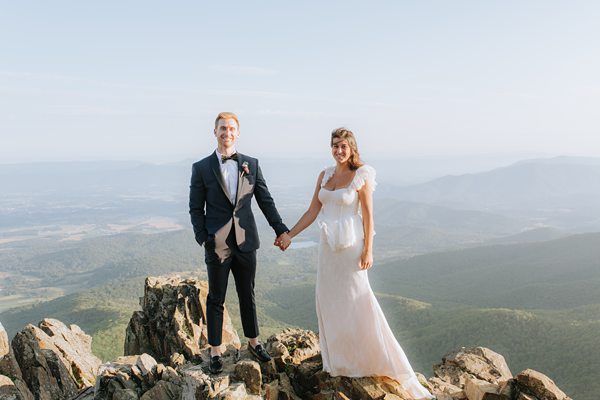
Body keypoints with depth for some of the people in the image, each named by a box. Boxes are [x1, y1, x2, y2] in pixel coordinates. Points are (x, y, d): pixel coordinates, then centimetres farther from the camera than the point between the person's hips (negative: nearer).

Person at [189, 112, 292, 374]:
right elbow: (196, 209, 0)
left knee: (247, 295, 16)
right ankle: (215, 351, 24)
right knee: (216, 299, 10)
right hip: (217, 245, -2)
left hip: (245, 242, 2)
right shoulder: (201, 168, -2)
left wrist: (280, 229, -1)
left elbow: (265, 200, 6)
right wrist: (203, 239, -10)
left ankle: (253, 342, 33)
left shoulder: (251, 164, 4)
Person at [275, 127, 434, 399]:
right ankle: (339, 359, 25)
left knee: (357, 300, -3)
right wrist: (289, 235, 6)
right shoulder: (324, 175, 7)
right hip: (328, 244, 6)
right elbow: (313, 211, 9)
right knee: (328, 300, 9)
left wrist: (368, 250, -13)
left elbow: (368, 215, -9)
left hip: (350, 244, -6)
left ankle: (381, 359, 12)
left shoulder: (361, 176, -8)